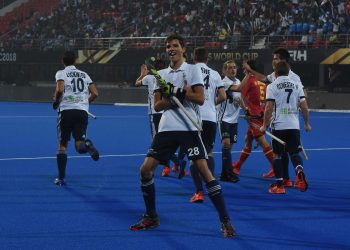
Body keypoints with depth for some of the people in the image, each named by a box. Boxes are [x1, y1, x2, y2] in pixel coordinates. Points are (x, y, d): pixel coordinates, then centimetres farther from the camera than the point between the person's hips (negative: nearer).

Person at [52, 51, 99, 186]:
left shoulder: (61, 73, 4)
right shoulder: (84, 75, 17)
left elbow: (60, 90, -14)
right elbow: (95, 93, 10)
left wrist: (56, 101, 4)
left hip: (66, 110, -2)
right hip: (82, 111, 2)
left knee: (62, 145, 9)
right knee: (79, 145, -1)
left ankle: (61, 178, 7)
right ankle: (87, 145, -38)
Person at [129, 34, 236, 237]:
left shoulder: (192, 70, 3)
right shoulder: (162, 74, 16)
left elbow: (200, 98, -7)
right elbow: (157, 106, 8)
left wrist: (178, 91, -16)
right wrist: (172, 96, -10)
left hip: (189, 127, -5)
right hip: (167, 128, 5)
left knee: (203, 169, -15)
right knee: (146, 169, -2)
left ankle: (225, 220, -10)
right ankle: (151, 217, 15)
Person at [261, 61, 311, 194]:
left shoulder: (272, 86, -3)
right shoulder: (297, 84, 6)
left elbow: (269, 108, -9)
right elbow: (304, 106, 3)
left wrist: (265, 125, 0)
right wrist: (307, 123, 14)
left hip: (278, 126, -2)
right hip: (294, 125, 2)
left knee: (277, 155, 7)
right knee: (294, 153, 11)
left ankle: (279, 185, 5)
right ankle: (300, 171, -20)